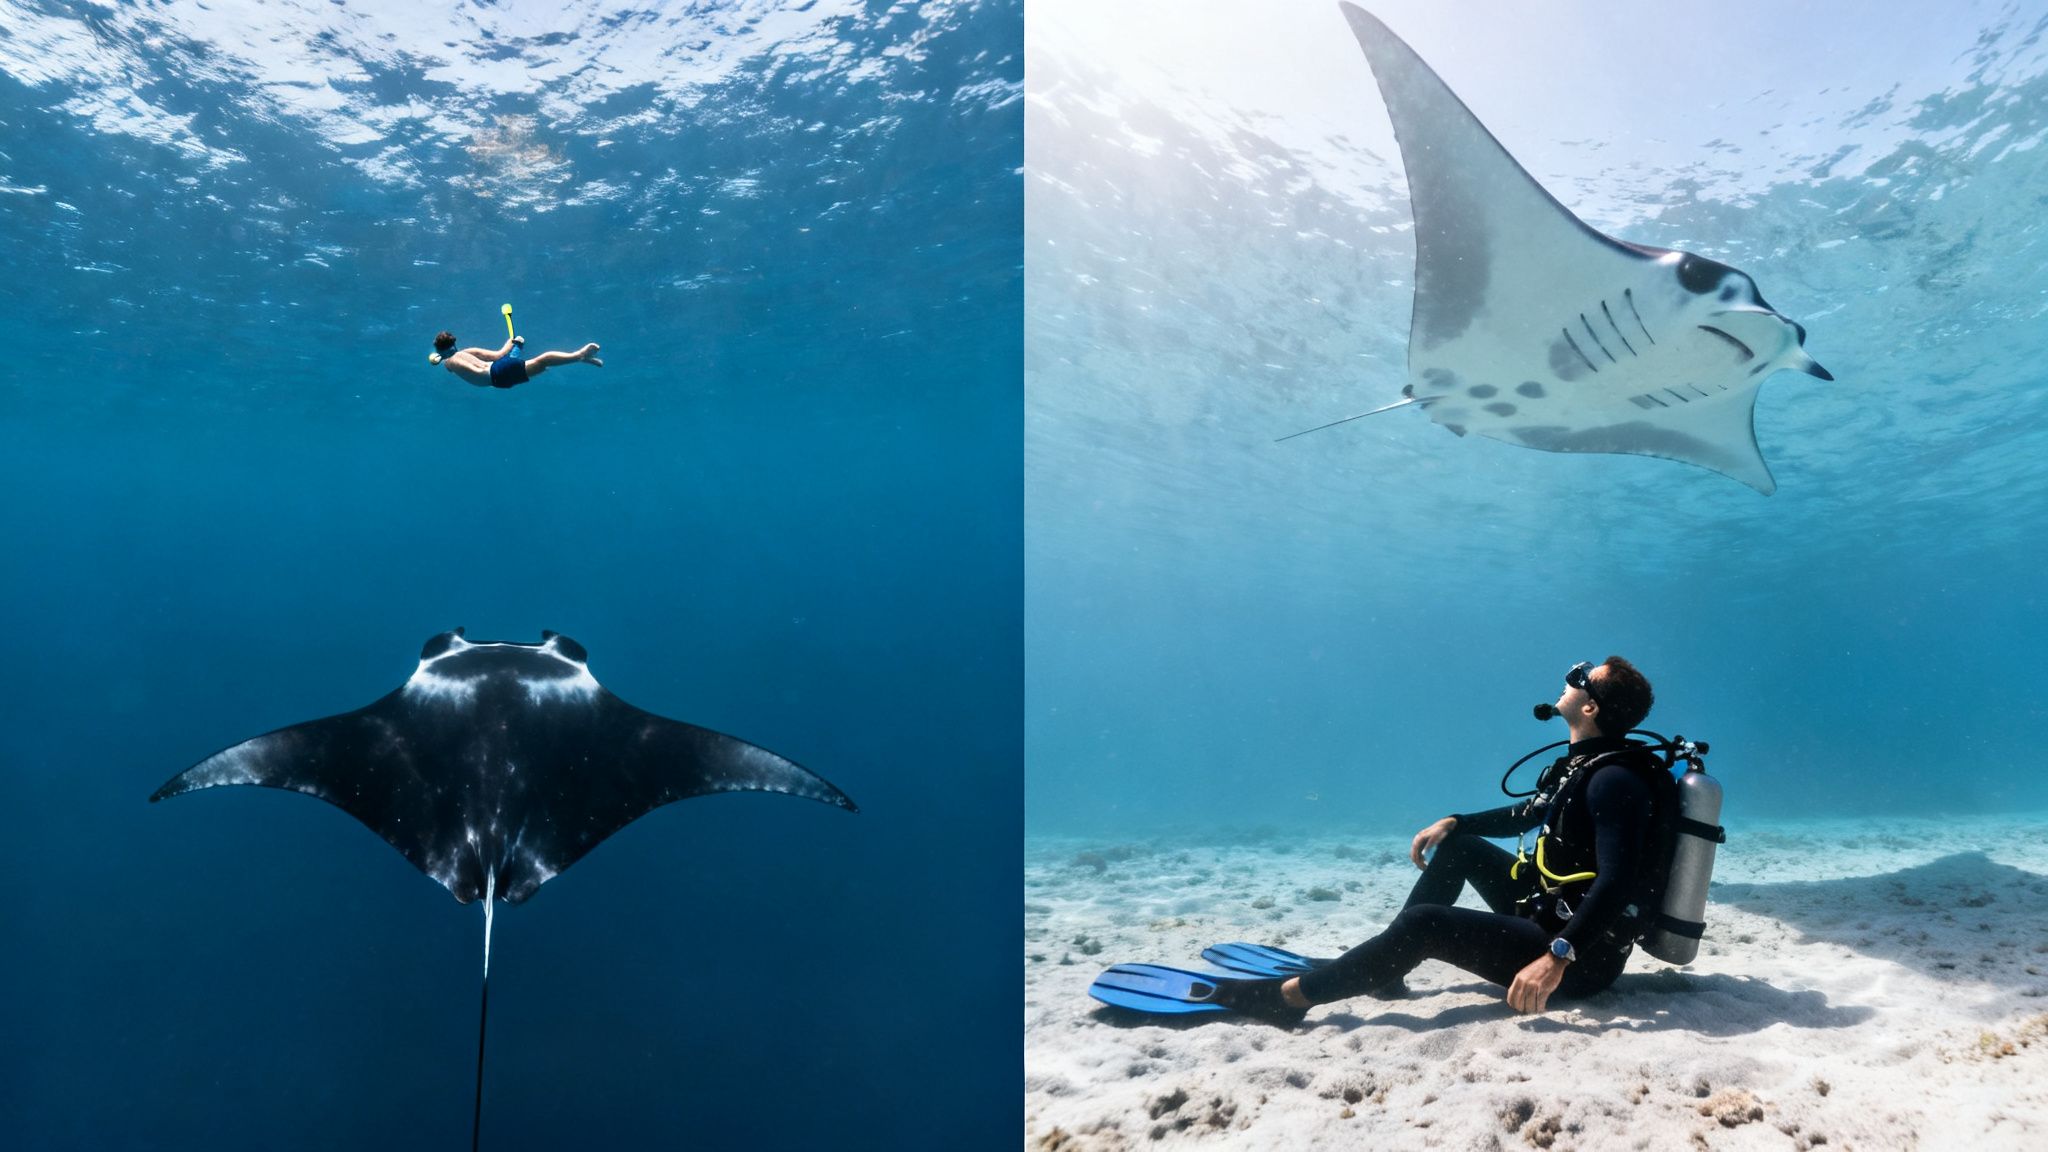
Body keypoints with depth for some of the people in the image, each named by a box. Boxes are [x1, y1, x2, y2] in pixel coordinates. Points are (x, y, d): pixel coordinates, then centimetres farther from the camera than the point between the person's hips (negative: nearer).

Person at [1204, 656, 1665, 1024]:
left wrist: (1557, 957, -41)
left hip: (1582, 956, -10)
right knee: (1457, 846, 15)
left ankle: (1287, 997, -17)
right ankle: (1378, 970, 12)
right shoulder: (1581, 762, 9)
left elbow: (1616, 885, -34)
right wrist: (1453, 822, 13)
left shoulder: (1614, 780, -23)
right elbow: (1528, 814, 25)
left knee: (1423, 925, -24)